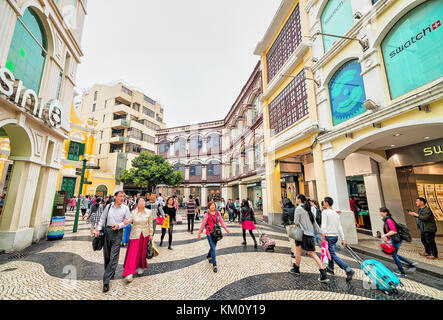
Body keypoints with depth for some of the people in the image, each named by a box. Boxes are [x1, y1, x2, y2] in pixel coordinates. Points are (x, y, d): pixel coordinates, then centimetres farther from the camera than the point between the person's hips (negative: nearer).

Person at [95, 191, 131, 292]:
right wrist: (98, 229, 3)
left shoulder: (125, 208, -2)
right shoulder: (108, 206, 4)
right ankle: (110, 273, 36)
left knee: (113, 257, -6)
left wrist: (119, 225, -14)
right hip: (107, 231, 3)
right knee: (106, 255, 14)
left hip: (117, 233, -3)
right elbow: (102, 218, 11)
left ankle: (106, 281, 2)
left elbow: (128, 221, 0)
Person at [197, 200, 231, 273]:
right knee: (213, 248, -8)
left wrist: (226, 229, -1)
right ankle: (214, 265, 2)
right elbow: (203, 224, -3)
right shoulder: (207, 214, -7)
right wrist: (199, 233, 1)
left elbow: (222, 222, 6)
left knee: (213, 247, 18)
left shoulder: (218, 213, 4)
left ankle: (208, 256, 47)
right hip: (209, 233, -4)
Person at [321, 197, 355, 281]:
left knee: (333, 255, -5)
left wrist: (323, 236, -15)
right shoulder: (336, 213, 10)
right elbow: (340, 227, 10)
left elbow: (323, 225, -17)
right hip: (335, 236, 8)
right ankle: (330, 268, 30)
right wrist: (343, 239, 12)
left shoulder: (325, 212, -12)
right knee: (330, 251, 22)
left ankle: (348, 270, -14)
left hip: (329, 236, -8)